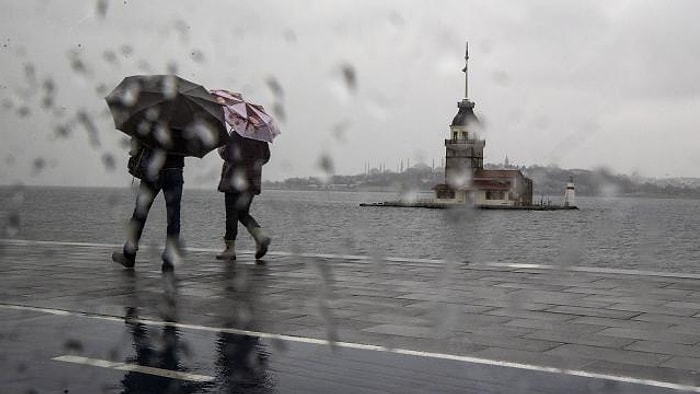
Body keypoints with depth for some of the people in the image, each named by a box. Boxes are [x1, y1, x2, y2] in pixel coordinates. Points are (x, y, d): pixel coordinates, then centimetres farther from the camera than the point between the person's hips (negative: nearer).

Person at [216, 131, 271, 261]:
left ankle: (230, 249, 4)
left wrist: (221, 150, 3)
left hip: (235, 178, -7)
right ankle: (261, 237, -3)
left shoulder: (236, 134, -14)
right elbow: (266, 156, 13)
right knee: (243, 213, 17)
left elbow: (227, 154, -17)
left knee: (232, 214, 1)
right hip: (253, 180, 7)